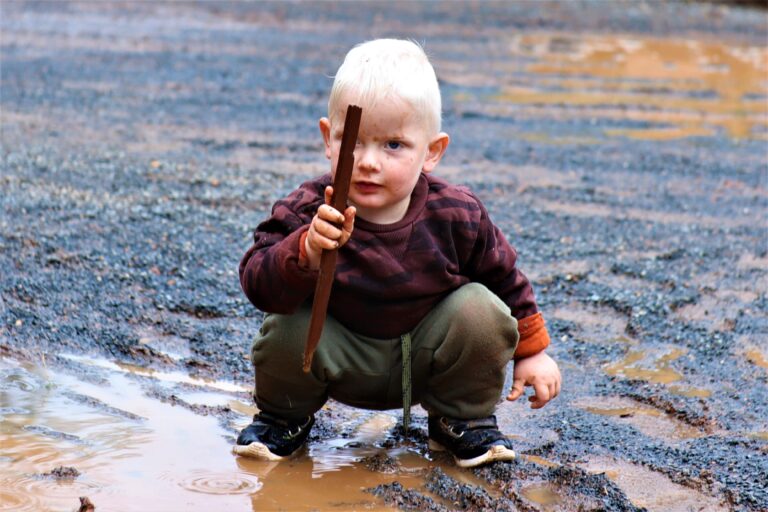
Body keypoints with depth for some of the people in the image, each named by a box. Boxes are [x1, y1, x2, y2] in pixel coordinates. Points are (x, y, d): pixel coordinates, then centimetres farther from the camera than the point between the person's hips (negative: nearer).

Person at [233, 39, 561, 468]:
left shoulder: (456, 215, -18)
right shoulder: (307, 212, -23)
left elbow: (505, 278, -1)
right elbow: (258, 284, -32)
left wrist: (532, 352, 5)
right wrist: (308, 250, -50)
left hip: (427, 359, 1)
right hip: (344, 362, 0)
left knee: (481, 311, -23)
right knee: (286, 330, -27)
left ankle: (464, 419, 5)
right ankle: (285, 416, 8)